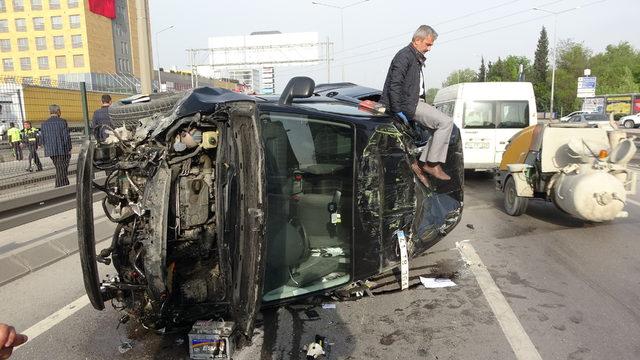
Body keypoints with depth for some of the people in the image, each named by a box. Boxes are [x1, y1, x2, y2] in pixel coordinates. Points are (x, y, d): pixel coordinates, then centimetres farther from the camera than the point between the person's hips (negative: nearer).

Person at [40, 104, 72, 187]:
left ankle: (66, 186, 23)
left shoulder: (44, 123, 5)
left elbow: (42, 138, 6)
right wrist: (69, 149, -4)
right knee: (61, 171, 0)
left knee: (59, 170, 17)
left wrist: (48, 148, 17)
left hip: (51, 151, 5)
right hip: (62, 150, -5)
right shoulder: (62, 122, -8)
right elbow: (66, 137, -11)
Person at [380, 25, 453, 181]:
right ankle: (432, 164, -11)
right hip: (408, 104, -10)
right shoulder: (404, 56, -11)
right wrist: (398, 111, -21)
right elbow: (394, 85, -19)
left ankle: (420, 164, 5)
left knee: (444, 125, 7)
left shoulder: (417, 58, 22)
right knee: (446, 122, -17)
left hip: (416, 102, 10)